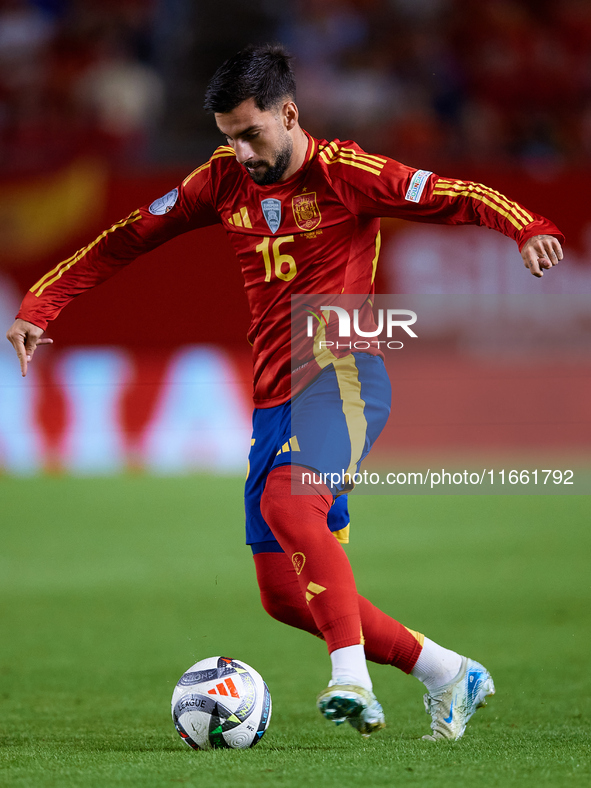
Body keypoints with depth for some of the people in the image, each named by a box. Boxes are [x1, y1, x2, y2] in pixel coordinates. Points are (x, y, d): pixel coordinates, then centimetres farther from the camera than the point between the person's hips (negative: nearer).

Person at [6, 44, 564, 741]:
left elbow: (458, 198, -9)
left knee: (286, 502, -36)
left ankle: (352, 680, -39)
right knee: (285, 596, 5)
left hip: (341, 376, -7)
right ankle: (447, 673, 18)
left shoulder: (343, 173, -5)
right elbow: (126, 239, 15)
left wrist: (530, 230, -29)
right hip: (274, 396, 7)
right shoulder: (224, 182, 10)